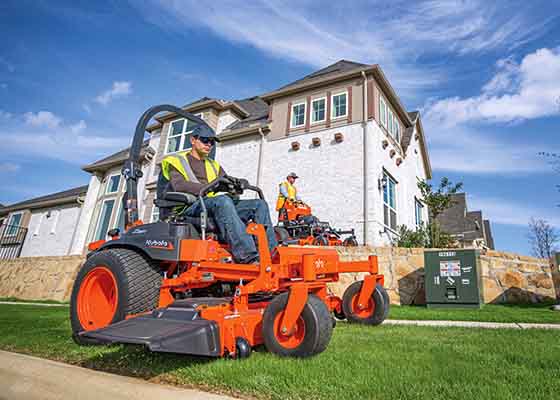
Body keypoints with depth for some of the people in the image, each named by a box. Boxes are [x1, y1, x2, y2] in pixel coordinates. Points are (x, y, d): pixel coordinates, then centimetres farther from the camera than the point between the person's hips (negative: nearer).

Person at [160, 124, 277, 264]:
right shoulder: (176, 161, 13)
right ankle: (247, 257, -51)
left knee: (260, 204, -12)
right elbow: (178, 185, -8)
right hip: (191, 206, -6)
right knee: (223, 200, -38)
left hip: (216, 205, 6)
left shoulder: (213, 165, 31)